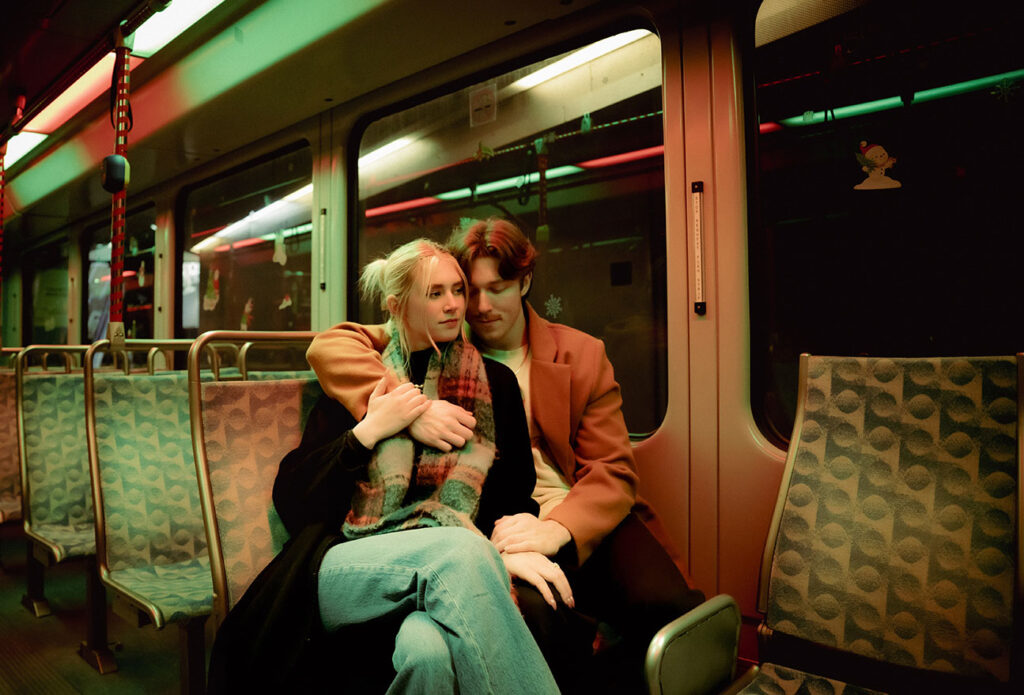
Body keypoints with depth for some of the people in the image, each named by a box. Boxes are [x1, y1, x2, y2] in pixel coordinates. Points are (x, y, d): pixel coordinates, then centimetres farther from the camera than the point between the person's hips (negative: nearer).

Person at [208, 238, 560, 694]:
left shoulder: (494, 383, 17)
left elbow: (516, 494, 15)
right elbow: (290, 500, 8)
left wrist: (511, 550, -7)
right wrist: (369, 430, -3)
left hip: (447, 578, 0)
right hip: (345, 571, 0)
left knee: (428, 648, -37)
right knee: (460, 549, -34)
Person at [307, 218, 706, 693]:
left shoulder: (583, 354, 9)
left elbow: (612, 472, 3)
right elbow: (328, 346, -3)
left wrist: (557, 529, -19)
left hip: (583, 520, 2)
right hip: (502, 527, -1)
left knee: (665, 604, -28)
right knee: (526, 609, -34)